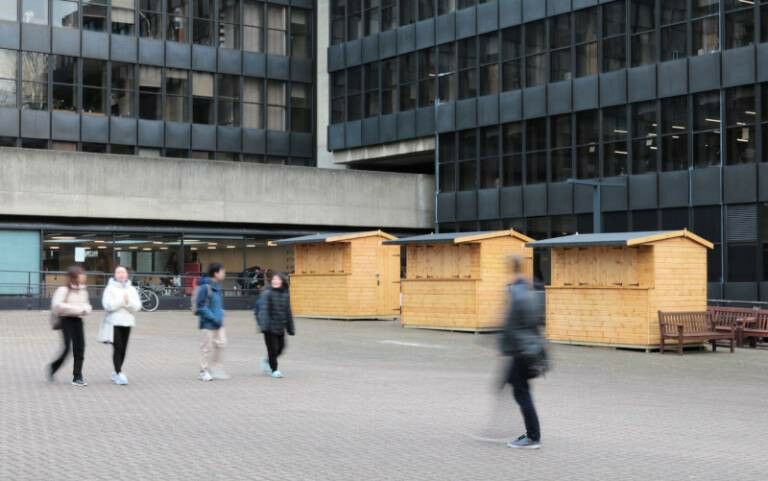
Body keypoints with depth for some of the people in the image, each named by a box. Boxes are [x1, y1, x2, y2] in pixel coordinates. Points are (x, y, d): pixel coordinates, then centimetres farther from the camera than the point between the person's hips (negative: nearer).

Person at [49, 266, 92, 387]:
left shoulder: (83, 290, 12)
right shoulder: (64, 289, -7)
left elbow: (87, 305, 19)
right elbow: (57, 305, -17)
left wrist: (85, 309, -7)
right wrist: (77, 309, -18)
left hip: (78, 320, 6)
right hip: (66, 319, -6)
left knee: (79, 348, 1)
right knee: (67, 347, -9)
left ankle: (77, 377, 7)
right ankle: (53, 367, 16)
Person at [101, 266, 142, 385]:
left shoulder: (131, 289, 12)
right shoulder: (110, 288, 1)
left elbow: (137, 307, 4)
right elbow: (107, 305, -12)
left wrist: (128, 302, -14)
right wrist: (122, 301, -13)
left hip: (127, 322, 4)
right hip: (114, 322, -4)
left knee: (123, 349, 6)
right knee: (117, 348, -11)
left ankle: (116, 372, 19)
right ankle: (118, 373, -11)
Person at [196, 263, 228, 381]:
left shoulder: (217, 286, 10)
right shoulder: (205, 287, -17)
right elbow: (200, 306, -17)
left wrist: (220, 316, 11)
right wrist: (213, 318, -18)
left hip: (218, 323, 8)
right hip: (208, 323, -8)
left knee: (221, 343, 8)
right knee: (207, 347, 2)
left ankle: (216, 368, 21)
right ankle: (204, 371, 14)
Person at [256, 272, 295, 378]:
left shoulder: (286, 294, 6)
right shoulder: (267, 293, -12)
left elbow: (288, 312, 13)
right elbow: (263, 309, -20)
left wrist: (290, 328, 14)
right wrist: (263, 324, -31)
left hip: (280, 327, 6)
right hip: (270, 326, -6)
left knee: (281, 347, 11)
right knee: (273, 348, 0)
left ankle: (267, 361, 36)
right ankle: (274, 370, 17)